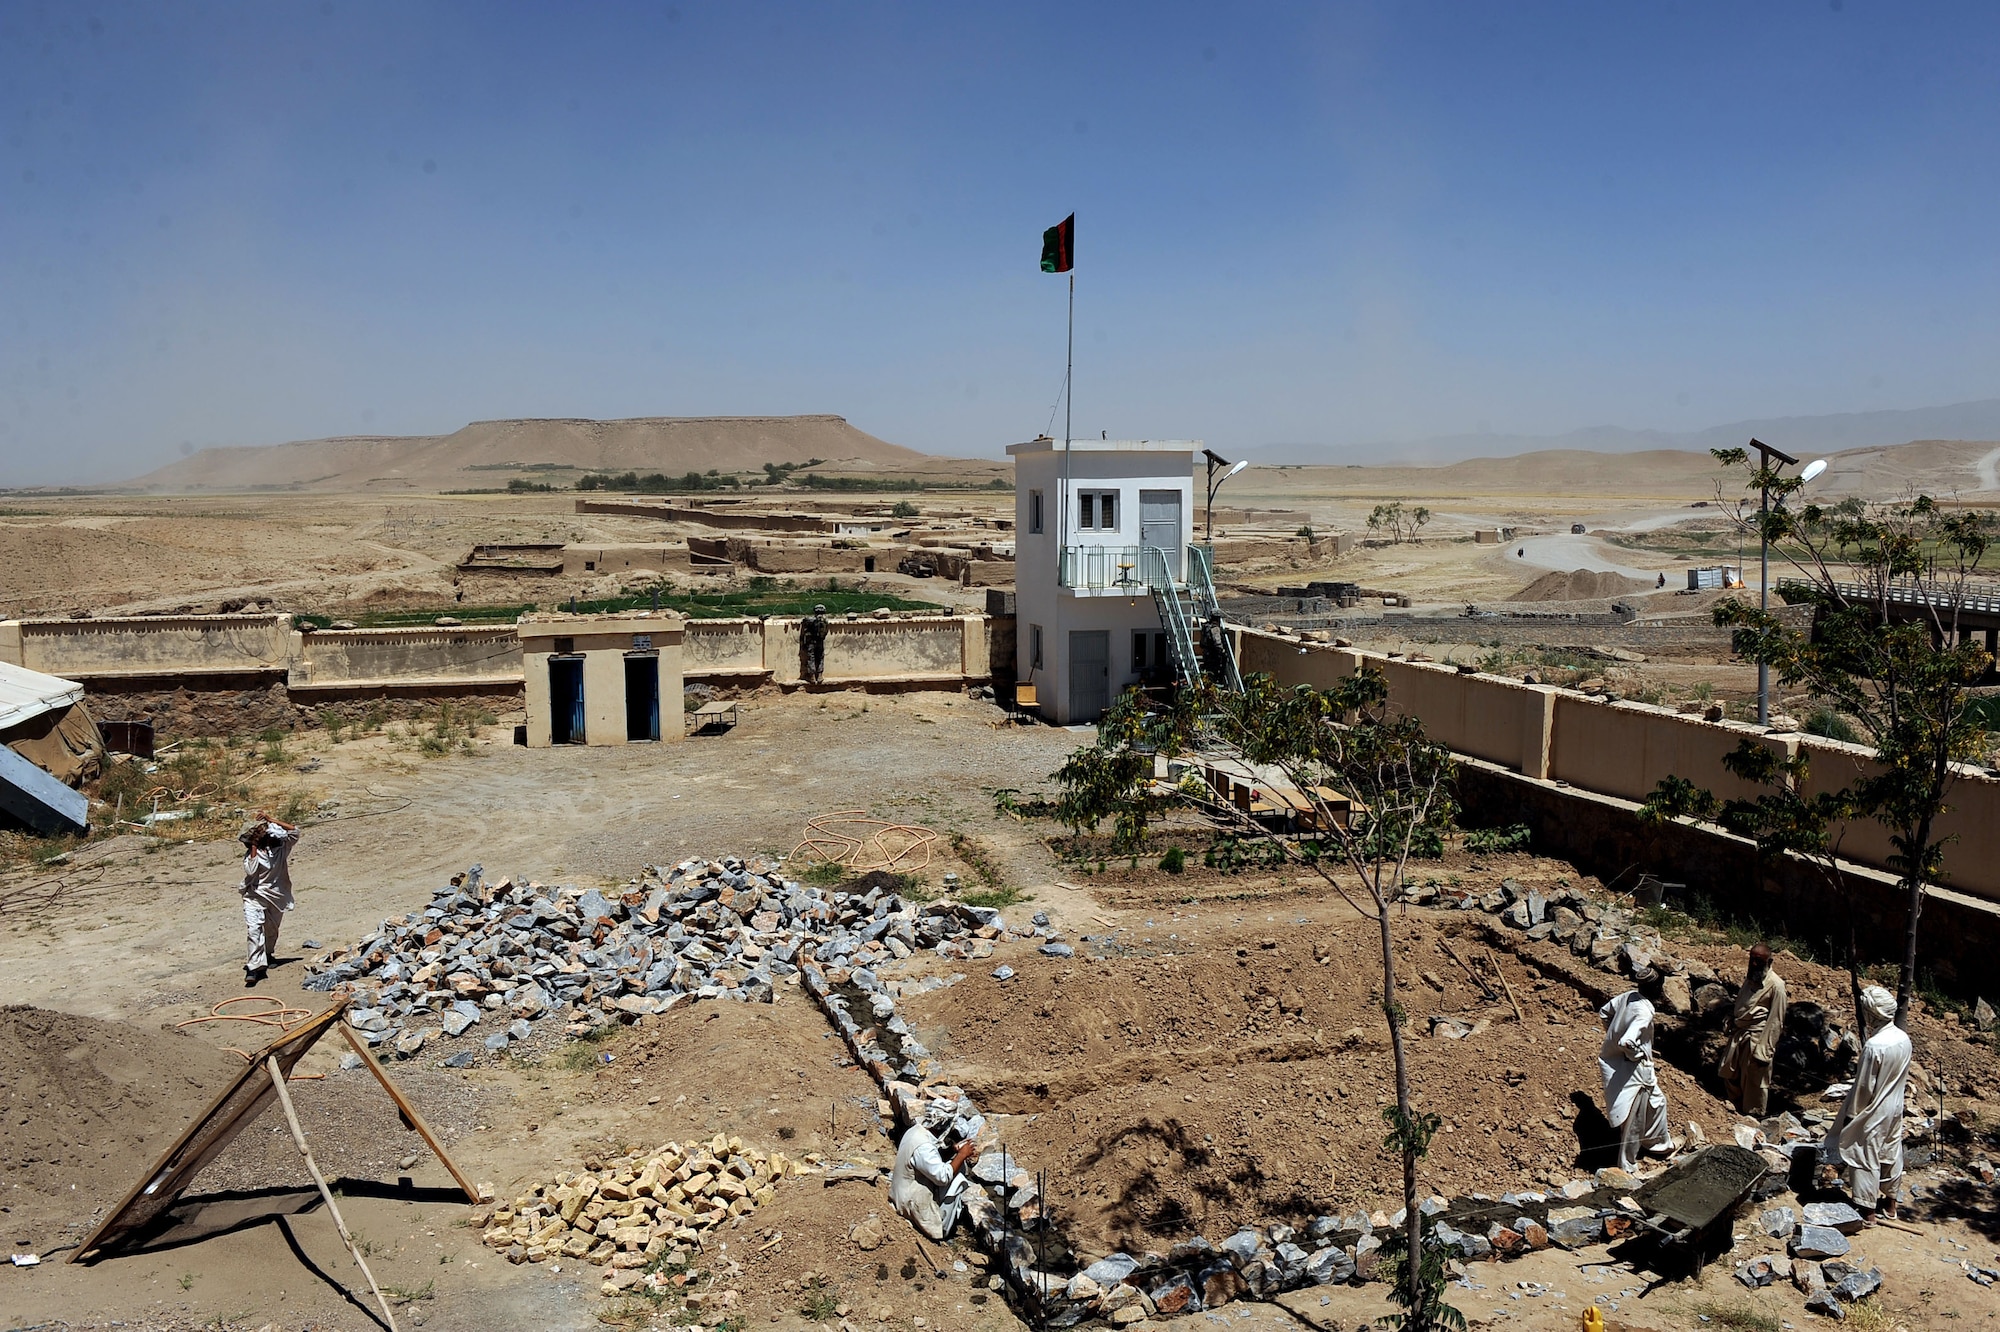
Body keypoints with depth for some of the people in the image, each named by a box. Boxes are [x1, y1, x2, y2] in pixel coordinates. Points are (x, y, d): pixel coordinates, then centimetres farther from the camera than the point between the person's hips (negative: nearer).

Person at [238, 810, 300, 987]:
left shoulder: (282, 847, -4)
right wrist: (254, 847, -19)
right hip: (255, 895, -2)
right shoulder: (251, 852, -6)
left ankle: (267, 957, 45)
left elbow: (294, 830, -17)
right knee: (254, 929, -20)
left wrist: (271, 819, -19)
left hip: (276, 896, 2)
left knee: (271, 931, 18)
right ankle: (254, 967, -25)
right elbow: (250, 870, -21)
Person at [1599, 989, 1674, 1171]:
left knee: (1657, 1101, 31)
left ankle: (1661, 1142, 52)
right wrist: (1639, 1054, -19)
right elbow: (1626, 1043, -39)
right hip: (1632, 1068, -8)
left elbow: (1604, 1012, 10)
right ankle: (1627, 1166, 24)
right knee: (1634, 1120, 10)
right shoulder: (1644, 1011, -30)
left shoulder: (1629, 995, -6)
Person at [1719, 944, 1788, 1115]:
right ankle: (1740, 1111, 35)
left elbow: (1776, 1021, -15)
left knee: (1754, 1082, 4)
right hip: (1739, 1034, 8)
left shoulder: (1775, 985, -15)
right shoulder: (1750, 978, 9)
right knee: (1729, 1072, 16)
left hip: (1757, 1038, -8)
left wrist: (1765, 1051, -16)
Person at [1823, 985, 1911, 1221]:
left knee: (1866, 1158, 6)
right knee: (1891, 1153, 21)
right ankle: (1890, 1202, 36)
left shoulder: (1873, 1046, -29)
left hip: (1874, 1113, -7)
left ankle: (1867, 1209, 15)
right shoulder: (1904, 1038, -6)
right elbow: (1903, 1075, 8)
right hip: (1895, 1108, 8)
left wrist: (1850, 1114, -9)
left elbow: (1863, 1087, -21)